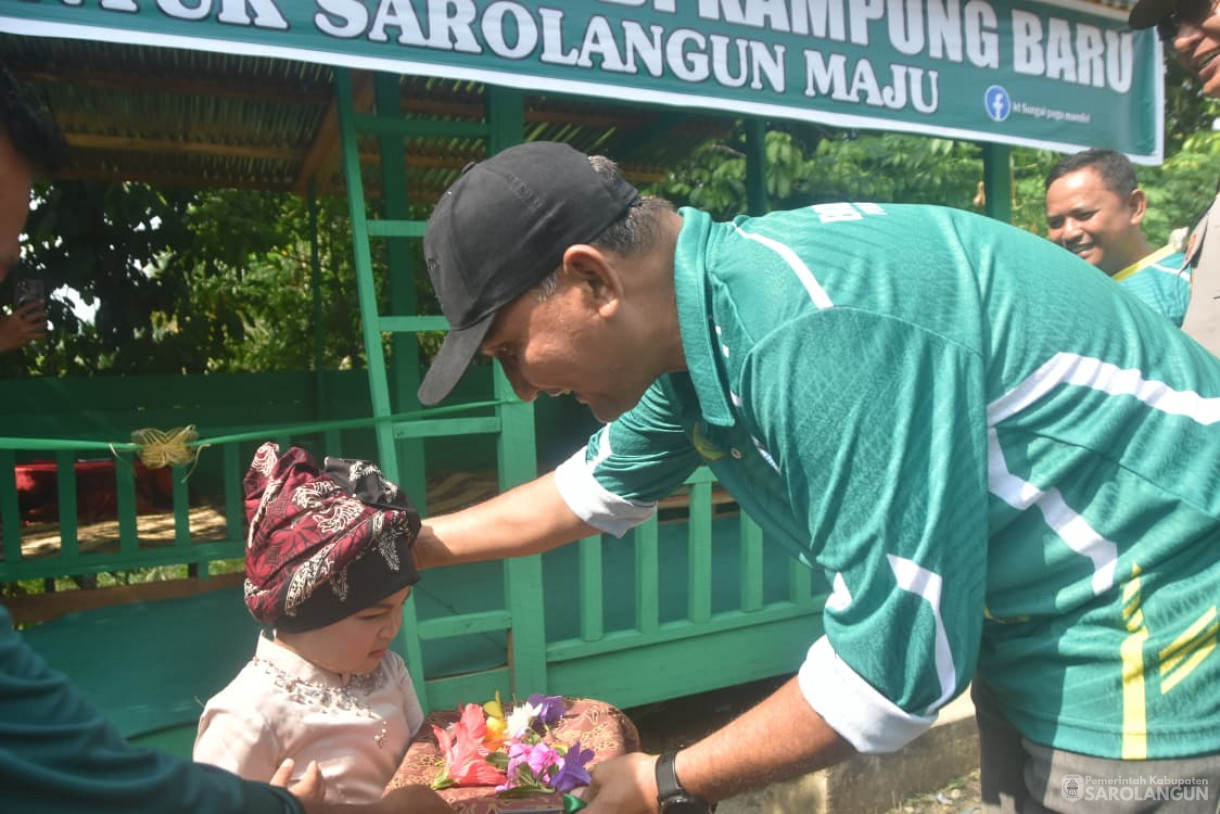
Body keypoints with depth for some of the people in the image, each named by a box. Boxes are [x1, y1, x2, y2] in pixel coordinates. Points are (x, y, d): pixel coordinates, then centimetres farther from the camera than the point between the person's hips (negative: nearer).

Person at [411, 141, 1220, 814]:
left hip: (1148, 638, -7)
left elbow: (899, 661, -28)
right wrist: (419, 543, 20)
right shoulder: (694, 322, -4)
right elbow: (598, 487, 14)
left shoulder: (817, 327, -33)